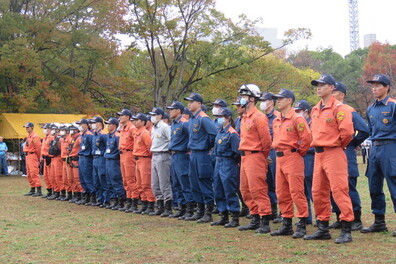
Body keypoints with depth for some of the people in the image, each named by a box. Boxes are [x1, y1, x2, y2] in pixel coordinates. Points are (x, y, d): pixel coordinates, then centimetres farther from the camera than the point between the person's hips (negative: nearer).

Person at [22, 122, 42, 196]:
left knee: (34, 173, -13)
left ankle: (39, 191, -13)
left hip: (32, 156, -10)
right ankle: (32, 190, 19)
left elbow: (38, 148, -15)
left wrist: (38, 158, -9)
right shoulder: (28, 137, 17)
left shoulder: (34, 136, -13)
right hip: (28, 156, 10)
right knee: (29, 174, 12)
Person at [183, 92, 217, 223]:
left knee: (205, 185, -4)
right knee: (195, 185, 13)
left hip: (202, 155, -10)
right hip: (193, 154, 10)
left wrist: (208, 146, -11)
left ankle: (208, 214, 1)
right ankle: (200, 212, 22)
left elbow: (214, 133, -24)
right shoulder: (192, 119, 14)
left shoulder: (203, 118, -15)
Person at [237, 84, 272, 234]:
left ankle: (265, 222, -5)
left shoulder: (259, 118, -13)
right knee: (245, 190, 13)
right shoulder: (244, 118, 16)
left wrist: (261, 157, -4)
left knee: (258, 190, -10)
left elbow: (266, 140, -14)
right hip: (244, 157, 10)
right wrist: (244, 154, 17)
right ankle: (255, 220, 22)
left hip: (255, 157, -10)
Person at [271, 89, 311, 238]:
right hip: (279, 159, 9)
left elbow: (307, 138, -15)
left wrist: (299, 153, -5)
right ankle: (286, 225, 18)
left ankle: (302, 226, -2)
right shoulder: (276, 121, 15)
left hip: (292, 158, -9)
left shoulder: (297, 119, -10)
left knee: (296, 192, -7)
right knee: (282, 193, 11)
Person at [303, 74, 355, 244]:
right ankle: (323, 229, 21)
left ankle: (346, 230, -4)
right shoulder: (315, 110, 15)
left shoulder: (338, 108, -10)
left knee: (339, 190, -9)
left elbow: (347, 131, -16)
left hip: (334, 154, -9)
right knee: (318, 192, 11)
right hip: (318, 154, 9)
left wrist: (338, 145, -2)